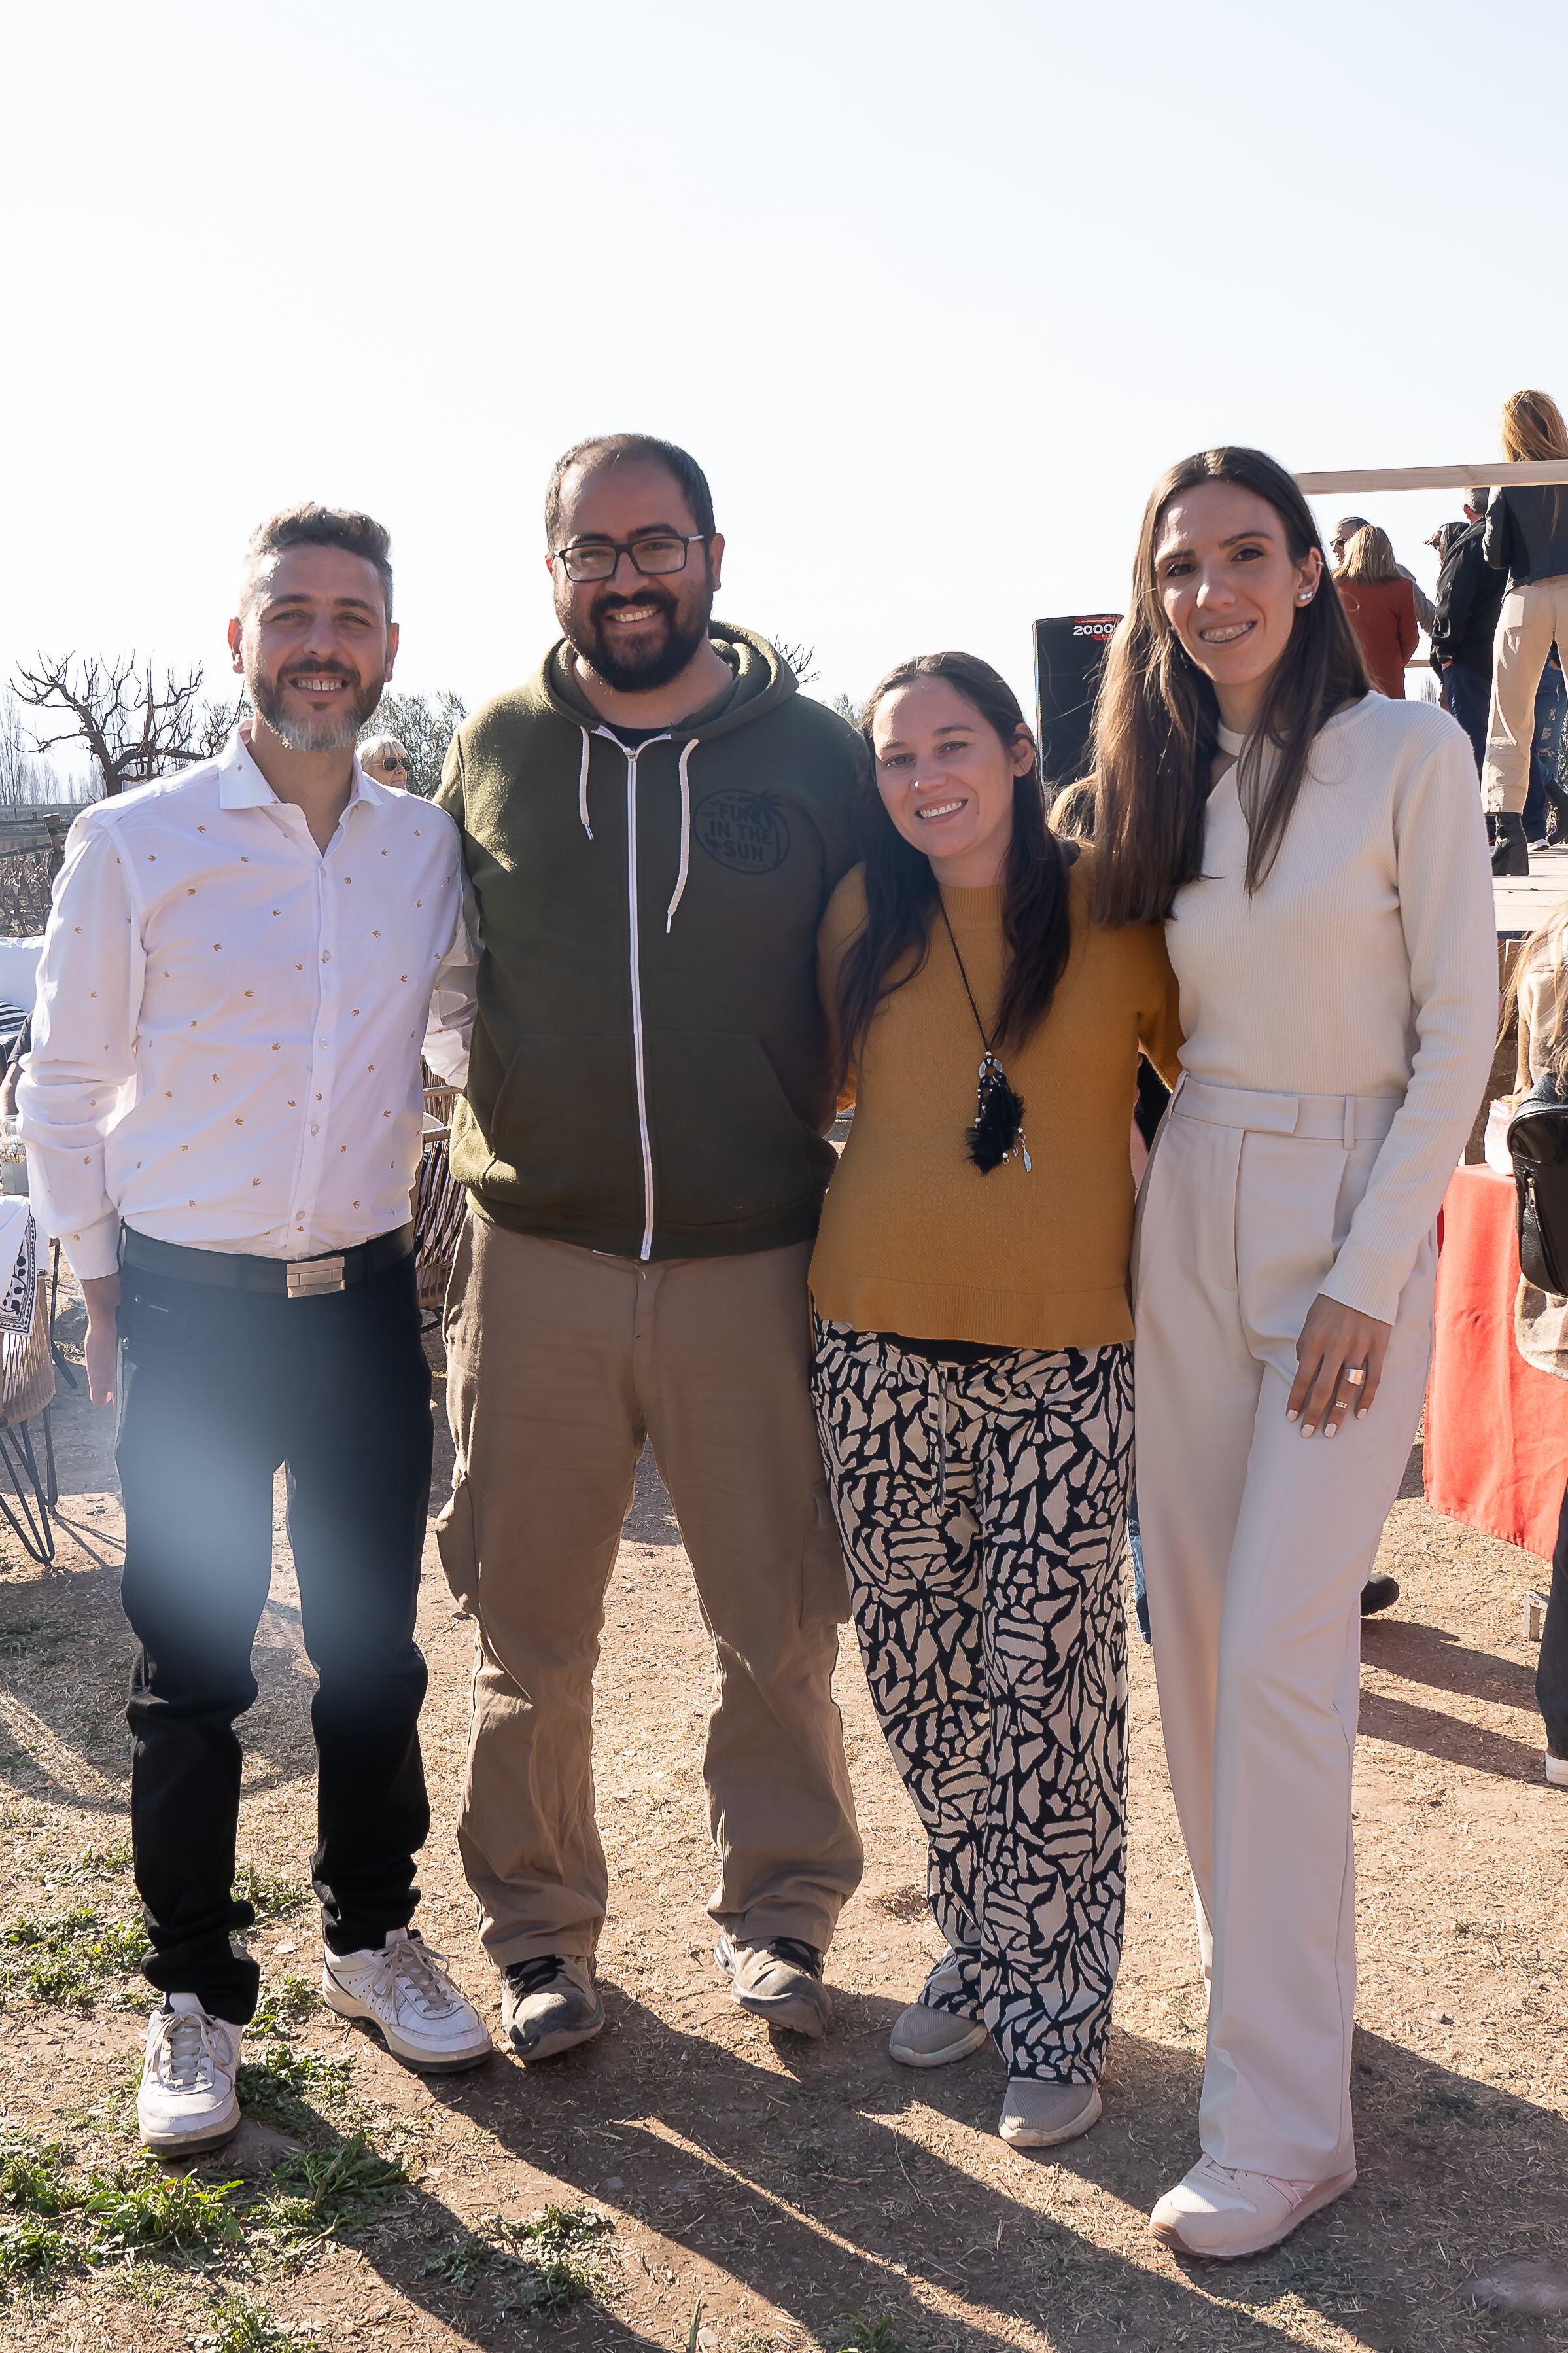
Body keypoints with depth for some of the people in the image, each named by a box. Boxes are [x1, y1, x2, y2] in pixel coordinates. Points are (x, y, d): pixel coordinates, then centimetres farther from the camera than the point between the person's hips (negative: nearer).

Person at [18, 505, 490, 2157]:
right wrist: (101, 1290, 1)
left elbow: (474, 1026, 19)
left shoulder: (432, 848, 2)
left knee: (374, 1651, 13)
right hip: (191, 1318, -3)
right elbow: (66, 1086, 0)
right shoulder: (132, 844, -7)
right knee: (190, 1674, 6)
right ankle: (195, 1995, 24)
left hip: (368, 1301, 3)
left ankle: (371, 1937, 34)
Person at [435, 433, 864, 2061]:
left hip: (754, 1259, -1)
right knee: (528, 1627, 9)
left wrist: (793, 1120, 0)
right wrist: (519, 1128, 8)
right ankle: (537, 1926, 28)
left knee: (780, 1622, 9)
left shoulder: (817, 753, 1)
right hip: (534, 1255, 1)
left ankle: (777, 1905, 30)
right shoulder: (493, 749, 5)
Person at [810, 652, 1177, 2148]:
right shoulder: (864, 918, 5)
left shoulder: (1116, 909, -3)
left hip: (1065, 1353, -3)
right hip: (883, 1345, 3)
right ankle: (976, 1950, 31)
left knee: (1048, 1685, -1)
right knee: (918, 1671, 10)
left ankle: (1054, 2018, 15)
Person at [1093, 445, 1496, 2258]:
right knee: (1192, 1629, 9)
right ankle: (1263, 1973, 29)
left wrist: (1369, 1276, -14)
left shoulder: (1407, 751, -6)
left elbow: (1459, 1025, -9)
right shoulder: (1163, 781, 10)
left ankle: (1283, 2123, 0)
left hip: (1352, 1220, -6)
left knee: (1277, 1652, -10)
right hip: (1189, 1213, 6)